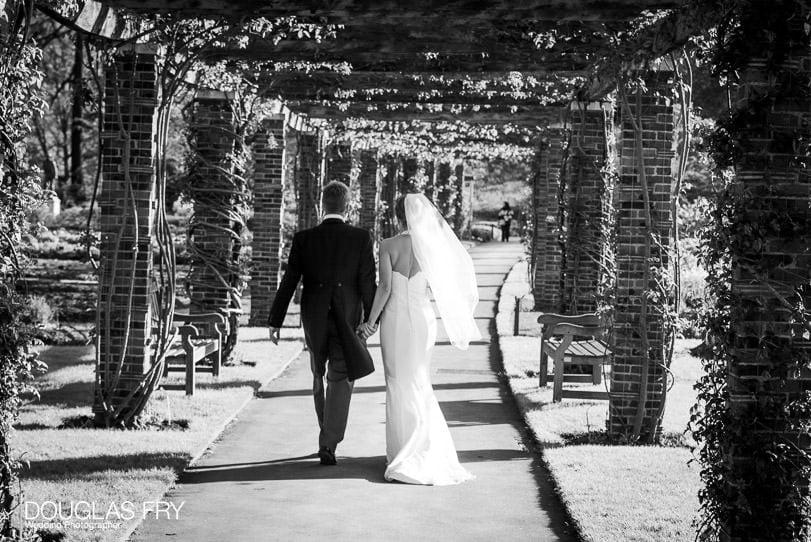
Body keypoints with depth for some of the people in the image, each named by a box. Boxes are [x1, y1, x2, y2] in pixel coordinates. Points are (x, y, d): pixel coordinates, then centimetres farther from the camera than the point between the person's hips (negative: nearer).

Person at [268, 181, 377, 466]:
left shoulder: (303, 239, -3)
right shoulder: (361, 238, -7)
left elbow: (289, 282, -2)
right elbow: (367, 282, -7)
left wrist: (275, 321, 3)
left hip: (314, 319, 2)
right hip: (347, 319, -2)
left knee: (320, 377, 21)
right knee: (340, 380, 2)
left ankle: (328, 434, 32)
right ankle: (329, 443, -9)